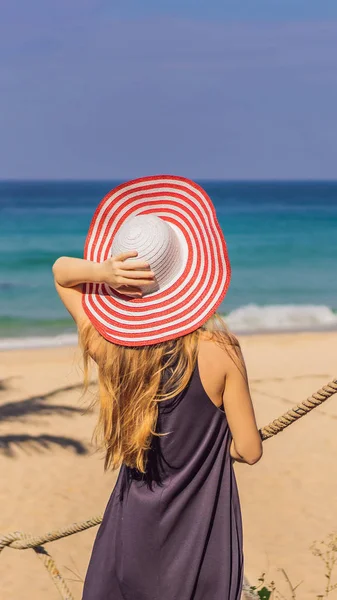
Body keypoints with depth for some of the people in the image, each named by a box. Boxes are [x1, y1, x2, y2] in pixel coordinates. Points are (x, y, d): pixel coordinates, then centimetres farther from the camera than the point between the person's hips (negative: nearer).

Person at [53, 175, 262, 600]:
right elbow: (248, 450, -12)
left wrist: (103, 273, -18)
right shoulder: (218, 351, -20)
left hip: (133, 523, 2)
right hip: (202, 531, -2)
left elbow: (60, 271, 4)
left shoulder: (106, 346, -13)